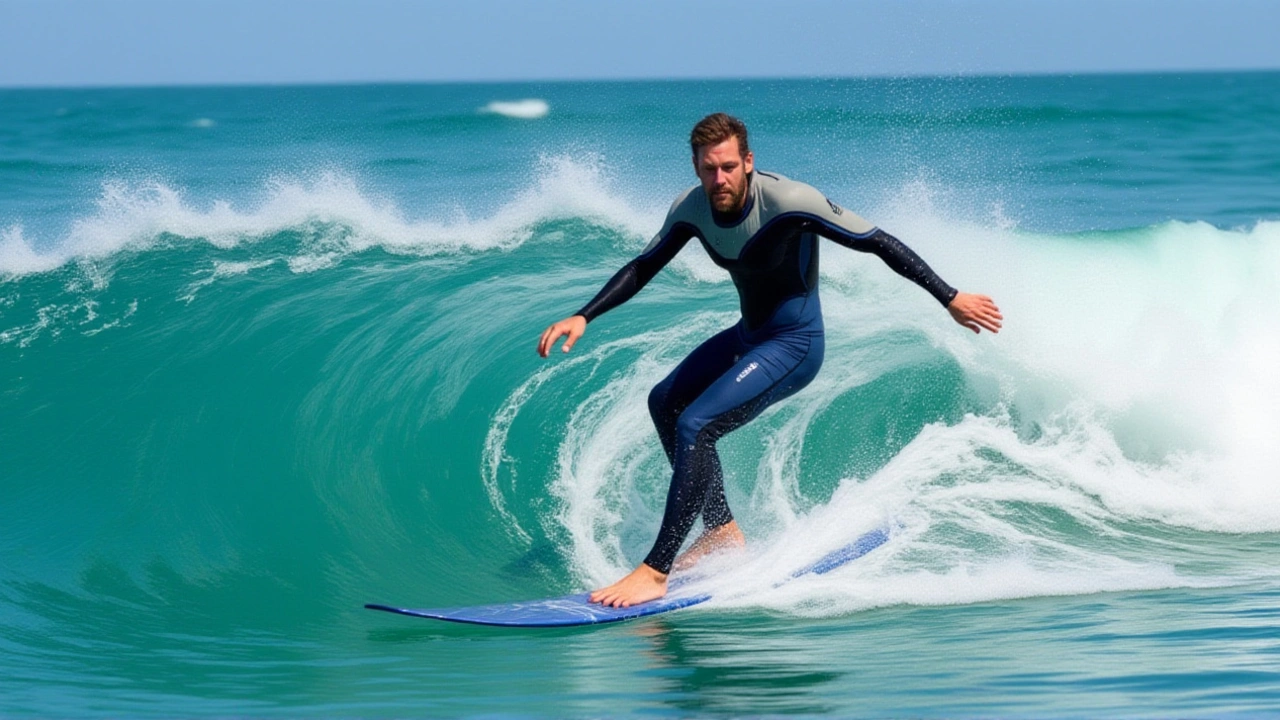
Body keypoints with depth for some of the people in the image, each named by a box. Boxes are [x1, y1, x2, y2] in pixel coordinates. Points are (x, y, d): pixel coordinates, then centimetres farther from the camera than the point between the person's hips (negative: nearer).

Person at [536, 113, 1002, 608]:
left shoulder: (789, 202, -27)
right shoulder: (692, 209, -8)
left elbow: (879, 244, -21)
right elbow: (642, 269, 9)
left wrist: (950, 300, -21)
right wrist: (582, 317, -2)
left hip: (795, 345, -9)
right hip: (749, 335, 9)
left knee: (694, 427, -20)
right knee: (665, 402, 19)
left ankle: (655, 572, -18)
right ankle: (723, 532, 22)